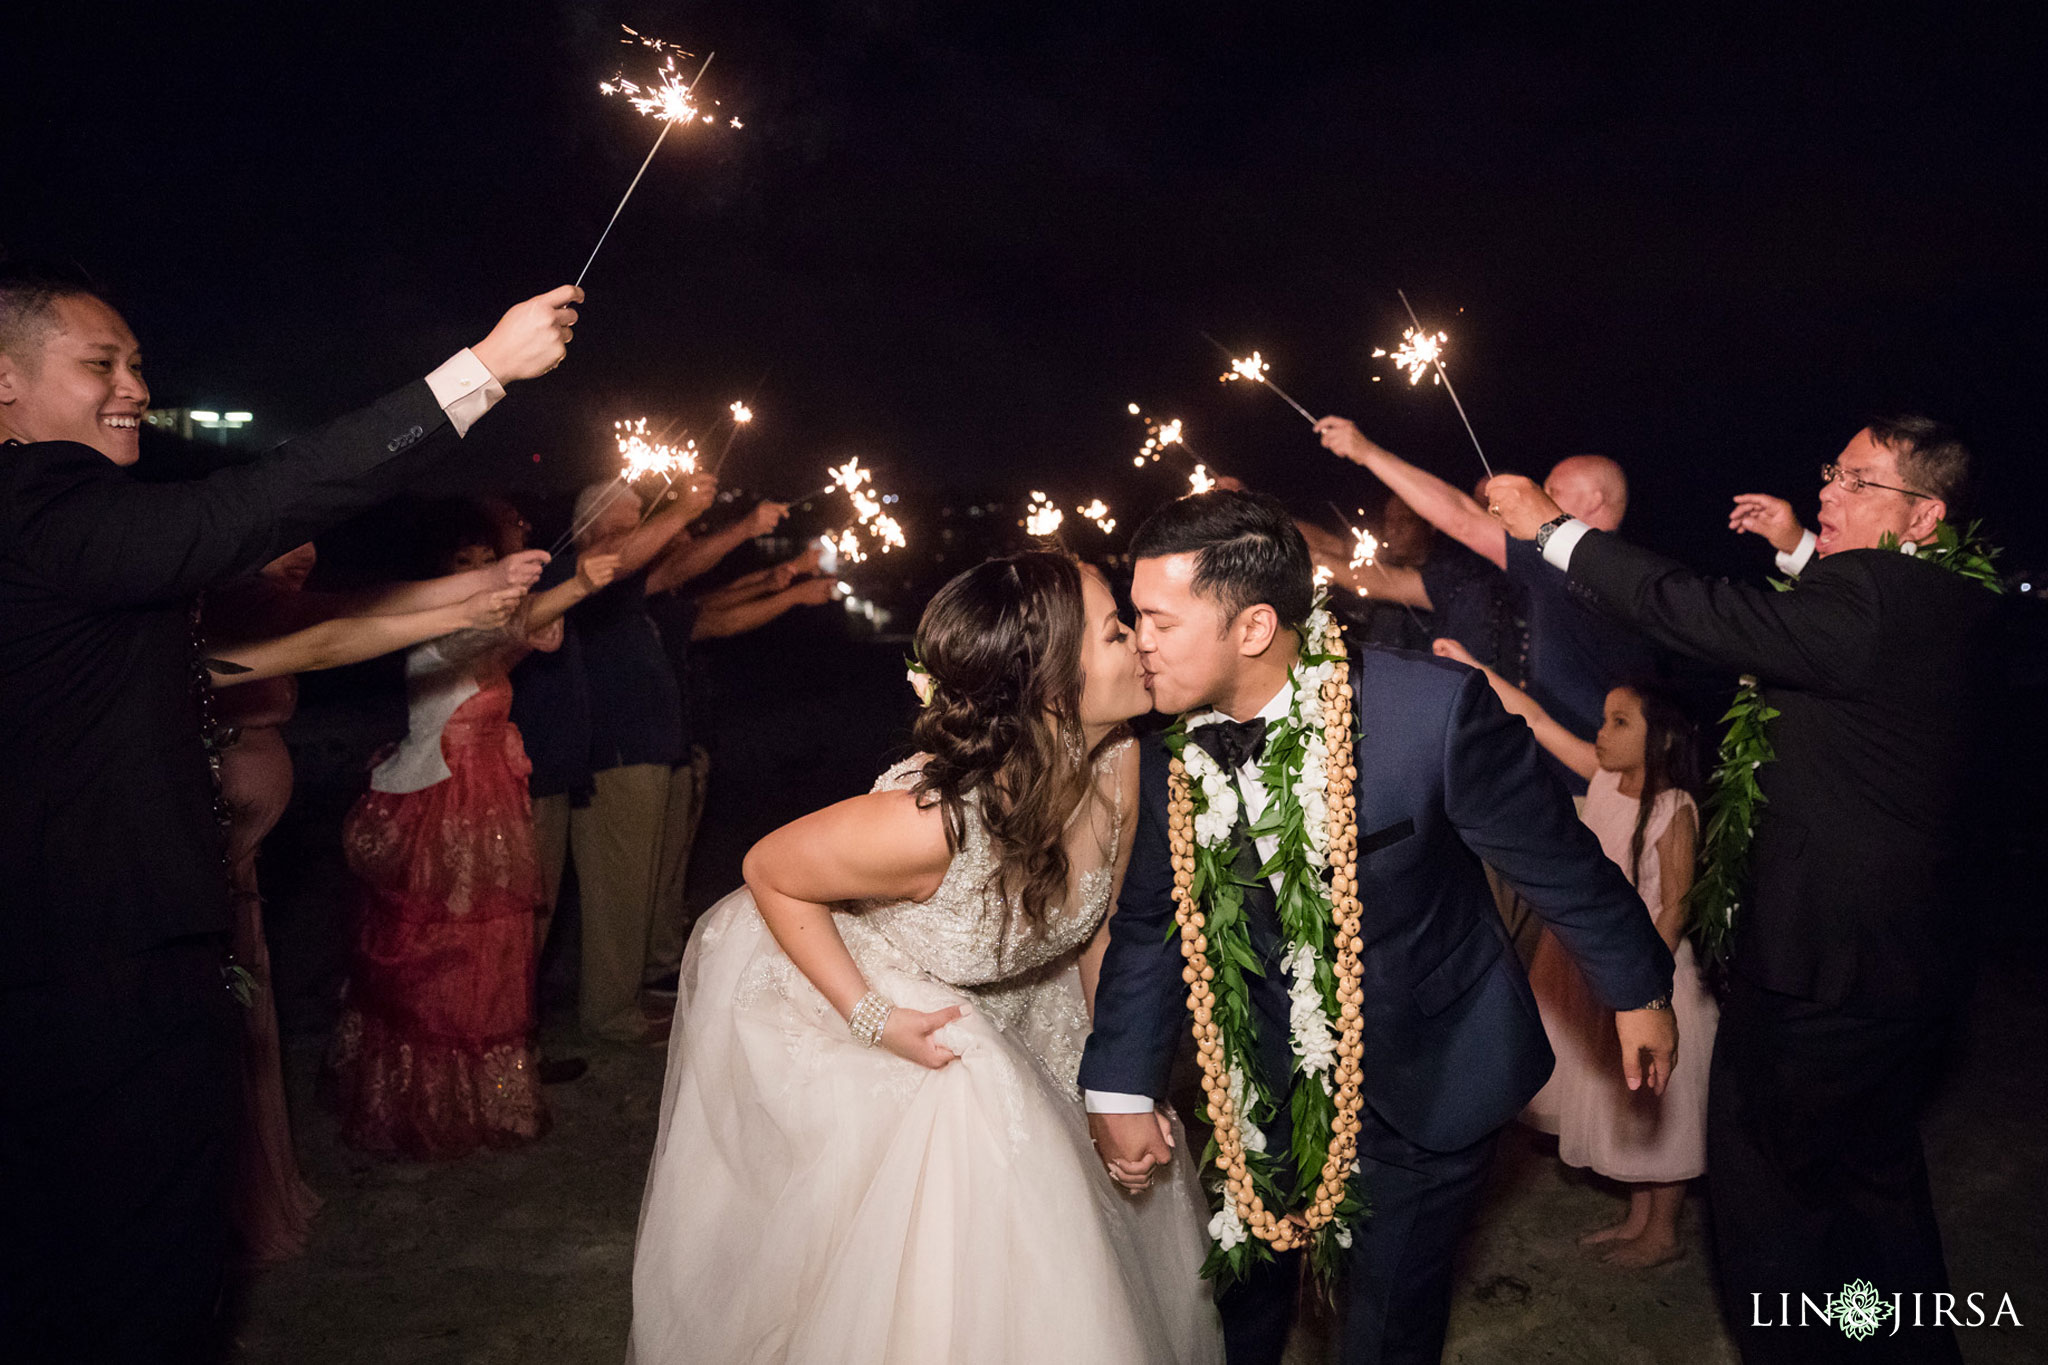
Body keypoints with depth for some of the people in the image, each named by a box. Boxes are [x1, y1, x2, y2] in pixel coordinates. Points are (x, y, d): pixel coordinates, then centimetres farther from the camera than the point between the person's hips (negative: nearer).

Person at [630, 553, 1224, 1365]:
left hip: (986, 1008, 6)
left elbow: (1098, 929, -4)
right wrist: (872, 1019, -25)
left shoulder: (1118, 767, -21)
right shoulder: (932, 820, -40)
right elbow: (769, 871, -23)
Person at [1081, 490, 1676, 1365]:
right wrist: (1120, 1087, -3)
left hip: (1424, 1076, -3)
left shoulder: (1432, 709, -28)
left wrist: (1638, 989, -1)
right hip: (1269, 1073, 4)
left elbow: (1555, 856, -14)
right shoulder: (1169, 748, -15)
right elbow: (1151, 921, -3)